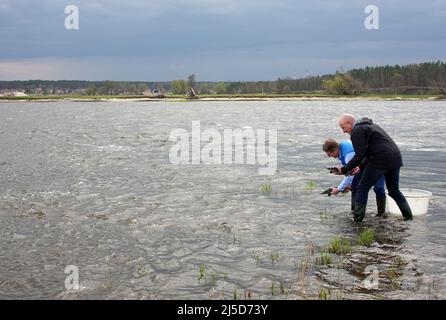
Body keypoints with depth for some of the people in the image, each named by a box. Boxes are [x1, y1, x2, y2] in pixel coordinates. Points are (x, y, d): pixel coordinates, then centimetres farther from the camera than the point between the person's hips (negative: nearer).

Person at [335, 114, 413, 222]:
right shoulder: (370, 125, 26)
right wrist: (362, 167, 26)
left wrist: (344, 170, -5)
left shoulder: (357, 131, -4)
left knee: (362, 188, 3)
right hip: (396, 158, 9)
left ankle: (357, 218, 5)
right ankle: (408, 216, 25)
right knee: (394, 190, 23)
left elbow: (359, 155, -12)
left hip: (381, 160, -9)